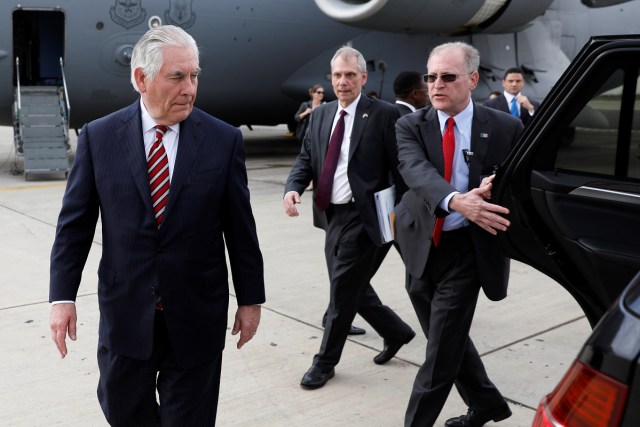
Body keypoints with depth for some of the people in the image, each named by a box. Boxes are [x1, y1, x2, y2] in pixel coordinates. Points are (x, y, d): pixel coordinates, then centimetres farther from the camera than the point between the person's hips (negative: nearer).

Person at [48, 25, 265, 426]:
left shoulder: (224, 139, -5)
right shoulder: (99, 137, -3)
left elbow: (240, 227, -1)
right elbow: (75, 223, 1)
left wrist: (250, 298, 2)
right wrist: (63, 296, -3)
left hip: (197, 317, -1)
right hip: (124, 313, 1)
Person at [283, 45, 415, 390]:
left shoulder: (383, 114, -7)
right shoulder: (320, 115, 11)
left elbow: (399, 166, -8)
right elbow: (306, 158, 10)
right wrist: (293, 188, -10)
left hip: (363, 217, -7)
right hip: (332, 215, 7)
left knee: (343, 289, 0)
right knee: (352, 288, 16)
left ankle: (326, 360, 18)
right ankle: (395, 332, 39)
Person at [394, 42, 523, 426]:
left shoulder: (505, 128, -4)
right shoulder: (410, 126, -2)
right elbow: (416, 171, -21)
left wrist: (490, 192, -27)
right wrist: (456, 201, -41)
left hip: (466, 249, -3)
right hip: (421, 248, 4)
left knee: (443, 346, -2)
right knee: (447, 338, 18)